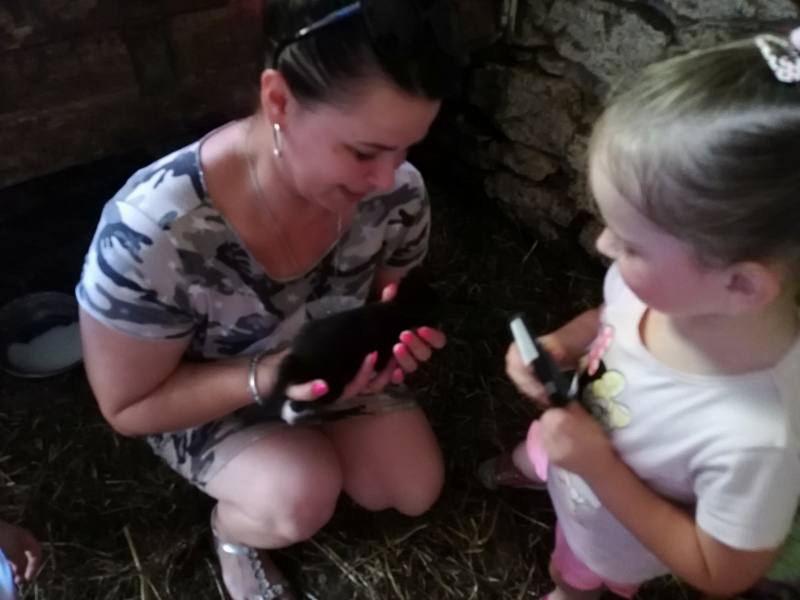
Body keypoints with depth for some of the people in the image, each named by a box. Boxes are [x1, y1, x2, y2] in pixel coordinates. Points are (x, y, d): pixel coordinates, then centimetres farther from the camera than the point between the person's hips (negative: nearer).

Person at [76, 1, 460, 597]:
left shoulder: (397, 191, -25)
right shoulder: (149, 236, -38)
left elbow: (385, 300, -3)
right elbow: (130, 407, -22)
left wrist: (395, 333, -27)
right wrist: (266, 377, -37)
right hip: (198, 395, -3)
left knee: (416, 491, -6)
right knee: (300, 500, -26)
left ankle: (313, 441, 23)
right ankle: (233, 532, 11)